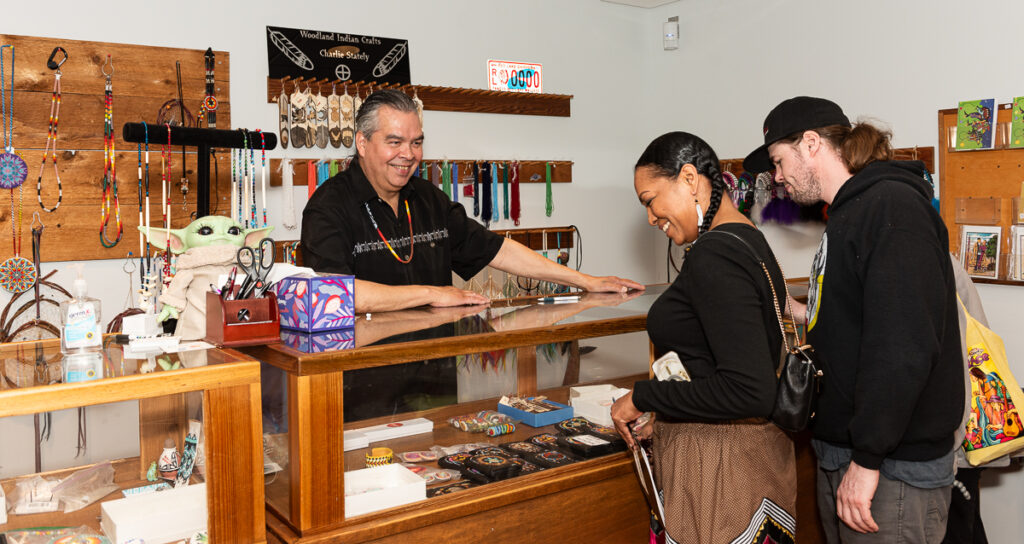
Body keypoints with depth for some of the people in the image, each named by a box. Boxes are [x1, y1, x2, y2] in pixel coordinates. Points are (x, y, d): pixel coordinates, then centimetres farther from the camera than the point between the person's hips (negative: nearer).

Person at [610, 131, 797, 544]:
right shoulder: (750, 240, 10)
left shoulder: (713, 254, -20)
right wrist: (666, 415, 16)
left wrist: (643, 398, -16)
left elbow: (750, 392, -26)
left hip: (717, 466, -10)